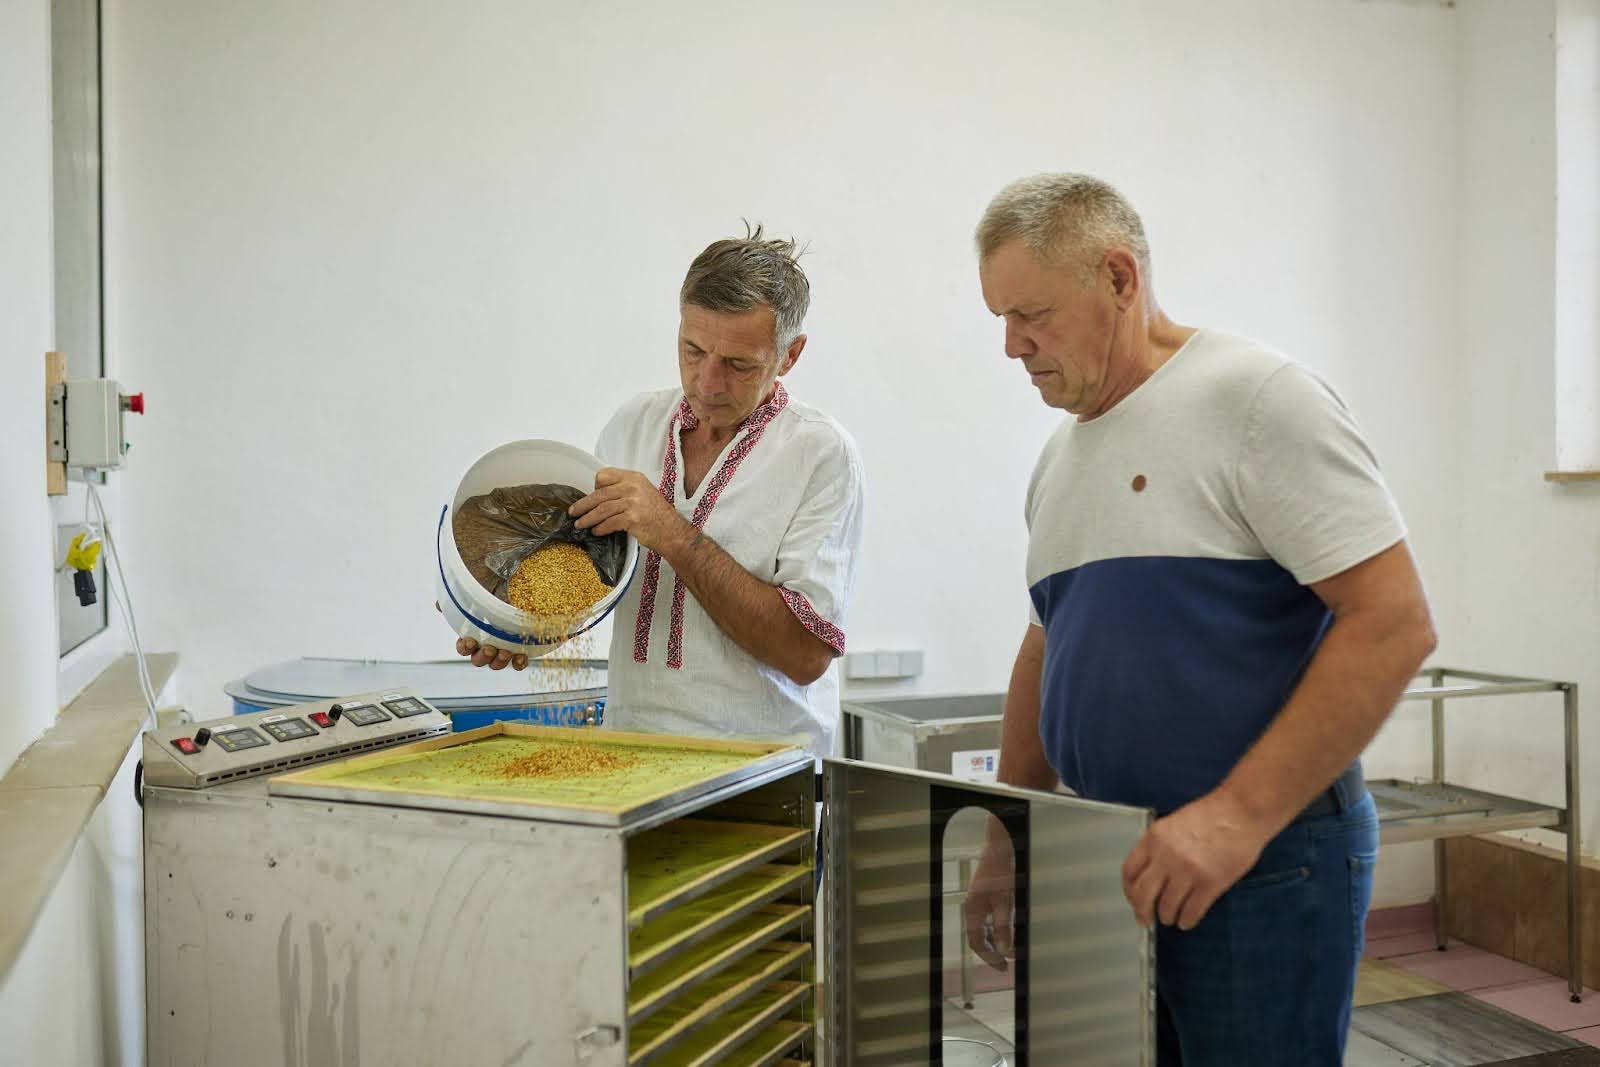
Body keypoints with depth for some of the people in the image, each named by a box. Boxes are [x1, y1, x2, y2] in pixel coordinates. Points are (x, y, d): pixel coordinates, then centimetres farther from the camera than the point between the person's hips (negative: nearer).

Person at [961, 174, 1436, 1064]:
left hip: (1265, 858, -7)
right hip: (1117, 862, 7)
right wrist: (1004, 848, 16)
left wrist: (1238, 817, -23)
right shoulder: (1060, 457, 11)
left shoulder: (1254, 397, -12)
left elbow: (1395, 622, -18)